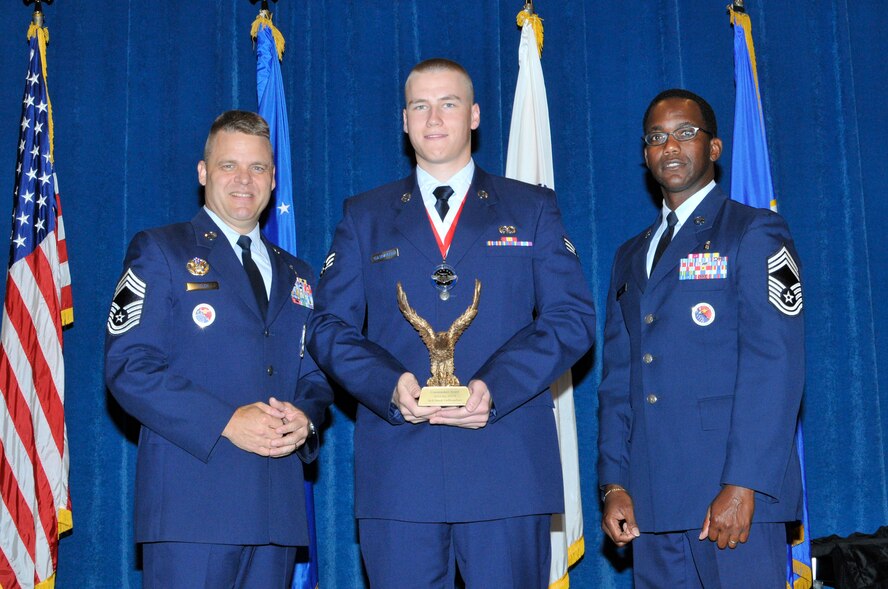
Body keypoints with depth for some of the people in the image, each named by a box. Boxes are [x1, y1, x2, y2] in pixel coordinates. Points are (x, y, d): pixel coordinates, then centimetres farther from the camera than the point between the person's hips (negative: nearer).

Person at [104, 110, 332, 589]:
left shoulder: (295, 276, 21)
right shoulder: (159, 252, 4)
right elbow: (128, 366, -7)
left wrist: (305, 418, -2)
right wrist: (226, 423, -16)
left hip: (276, 509, 5)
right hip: (191, 495, -5)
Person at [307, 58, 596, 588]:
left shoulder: (533, 210, 13)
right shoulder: (366, 217, 16)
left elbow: (573, 317, 3)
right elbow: (330, 326, 8)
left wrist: (495, 388, -13)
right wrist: (390, 386, -12)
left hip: (508, 463, -1)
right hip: (397, 472, 1)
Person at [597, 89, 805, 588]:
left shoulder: (755, 233, 0)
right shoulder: (631, 256, 20)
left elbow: (775, 365, -10)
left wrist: (743, 486, -17)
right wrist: (614, 484, 6)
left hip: (734, 495, -5)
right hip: (652, 500, 5)